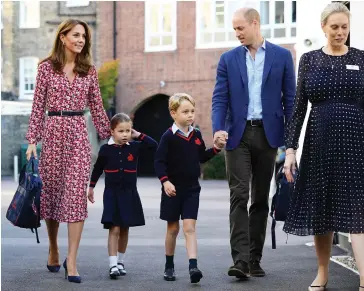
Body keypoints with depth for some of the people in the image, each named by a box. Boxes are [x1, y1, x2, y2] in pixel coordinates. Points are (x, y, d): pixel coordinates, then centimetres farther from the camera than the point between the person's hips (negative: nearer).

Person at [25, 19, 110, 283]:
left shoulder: (89, 70, 7)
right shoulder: (47, 67, 2)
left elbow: (96, 106, 12)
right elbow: (38, 105, 1)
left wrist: (108, 136, 10)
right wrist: (33, 139, -5)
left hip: (79, 133, 1)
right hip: (53, 131, -1)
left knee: (77, 193, -9)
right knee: (51, 189, 8)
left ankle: (72, 260, -10)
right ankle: (53, 249, 28)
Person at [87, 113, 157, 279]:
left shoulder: (134, 147, 0)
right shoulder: (106, 149, -3)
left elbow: (154, 145, -2)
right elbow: (98, 169, 9)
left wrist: (138, 135, -4)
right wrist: (91, 187, 16)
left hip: (129, 194, 3)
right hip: (112, 194, -3)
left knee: (124, 229, 12)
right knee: (114, 229, -10)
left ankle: (120, 262, 25)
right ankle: (113, 265, -13)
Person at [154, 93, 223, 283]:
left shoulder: (196, 135, 5)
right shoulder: (169, 136, -10)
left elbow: (202, 157, 17)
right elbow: (159, 161, -11)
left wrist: (216, 148, 3)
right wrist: (165, 181, -22)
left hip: (191, 189, 3)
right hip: (173, 189, -2)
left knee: (189, 227, -7)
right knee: (173, 228, 10)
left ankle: (193, 267, -17)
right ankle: (169, 266, 24)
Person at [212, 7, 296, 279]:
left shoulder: (282, 56, 4)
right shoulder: (229, 59, 8)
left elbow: (290, 98, 4)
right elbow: (220, 98, 3)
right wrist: (218, 129, -14)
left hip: (268, 134, 0)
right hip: (238, 134, 0)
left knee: (261, 199, 7)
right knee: (239, 197, -10)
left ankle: (255, 259, 14)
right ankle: (241, 259, -14)